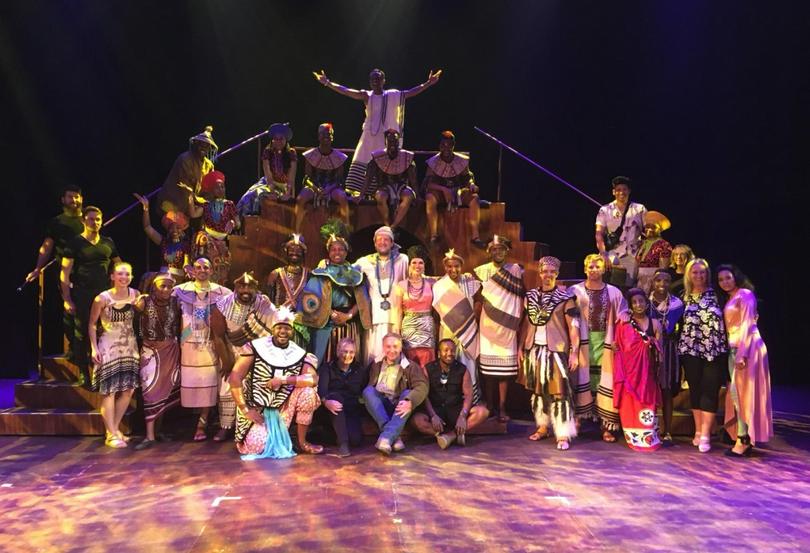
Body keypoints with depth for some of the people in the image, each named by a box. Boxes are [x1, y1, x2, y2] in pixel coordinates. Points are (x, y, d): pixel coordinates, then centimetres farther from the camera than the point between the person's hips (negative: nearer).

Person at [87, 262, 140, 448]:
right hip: (108, 348, -4)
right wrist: (94, 348, -8)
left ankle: (115, 428, 22)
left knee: (128, 390, 6)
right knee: (109, 391, -3)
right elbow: (92, 324, -3)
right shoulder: (102, 298, -9)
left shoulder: (135, 295, 0)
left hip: (129, 348, 4)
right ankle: (111, 435, 3)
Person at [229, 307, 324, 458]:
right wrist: (245, 409, -15)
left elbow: (313, 379, -20)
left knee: (308, 393, -22)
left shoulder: (299, 354, -6)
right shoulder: (256, 347, -12)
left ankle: (302, 442, -5)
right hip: (256, 408, -2)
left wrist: (283, 380, -28)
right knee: (255, 448, -23)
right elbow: (234, 378, -13)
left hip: (282, 407, 3)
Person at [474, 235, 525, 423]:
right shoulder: (482, 271, 5)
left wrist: (519, 319, 4)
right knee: (488, 366, 0)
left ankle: (502, 408, 5)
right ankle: (489, 406, 9)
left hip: (508, 325, 0)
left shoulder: (516, 270, 6)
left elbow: (521, 296, 11)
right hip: (488, 325, 0)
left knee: (505, 368, -1)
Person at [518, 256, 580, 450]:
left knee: (559, 392, -5)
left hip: (556, 350, -5)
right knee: (537, 390, 12)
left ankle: (563, 434, -1)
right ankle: (543, 427, 25)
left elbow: (573, 326, -6)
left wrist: (574, 352, -12)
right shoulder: (530, 296, 9)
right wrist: (521, 348, 9)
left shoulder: (565, 297, -4)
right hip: (534, 350, 5)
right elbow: (525, 324, 12)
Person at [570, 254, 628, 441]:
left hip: (605, 343, 2)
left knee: (605, 382, 2)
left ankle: (606, 427, 8)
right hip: (583, 342, -1)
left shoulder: (614, 292, 7)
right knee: (582, 380, -1)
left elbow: (622, 319, 8)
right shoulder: (576, 291, 1)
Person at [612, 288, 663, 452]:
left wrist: (653, 344, -9)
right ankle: (634, 438, 9)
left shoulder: (655, 324, 6)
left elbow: (659, 351, 10)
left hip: (646, 371, 1)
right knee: (630, 403, 0)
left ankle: (648, 438, 8)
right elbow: (618, 348, 2)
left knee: (646, 402, 1)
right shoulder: (623, 324, 2)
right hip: (629, 369, -1)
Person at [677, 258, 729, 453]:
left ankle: (705, 434, -2)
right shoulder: (685, 297, 8)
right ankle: (698, 430, 18)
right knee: (695, 389, 7)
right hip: (691, 350, 2)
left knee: (710, 390, -5)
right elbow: (679, 322, 11)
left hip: (714, 350, -2)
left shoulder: (715, 294, 2)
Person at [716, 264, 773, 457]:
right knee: (735, 391, 6)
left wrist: (742, 354, -19)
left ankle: (744, 439, -5)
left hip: (747, 346, -8)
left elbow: (747, 324, -13)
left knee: (742, 391, -8)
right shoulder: (727, 300, 20)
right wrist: (734, 352, 8)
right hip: (733, 348, 8)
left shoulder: (745, 294, -5)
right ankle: (743, 438, 11)